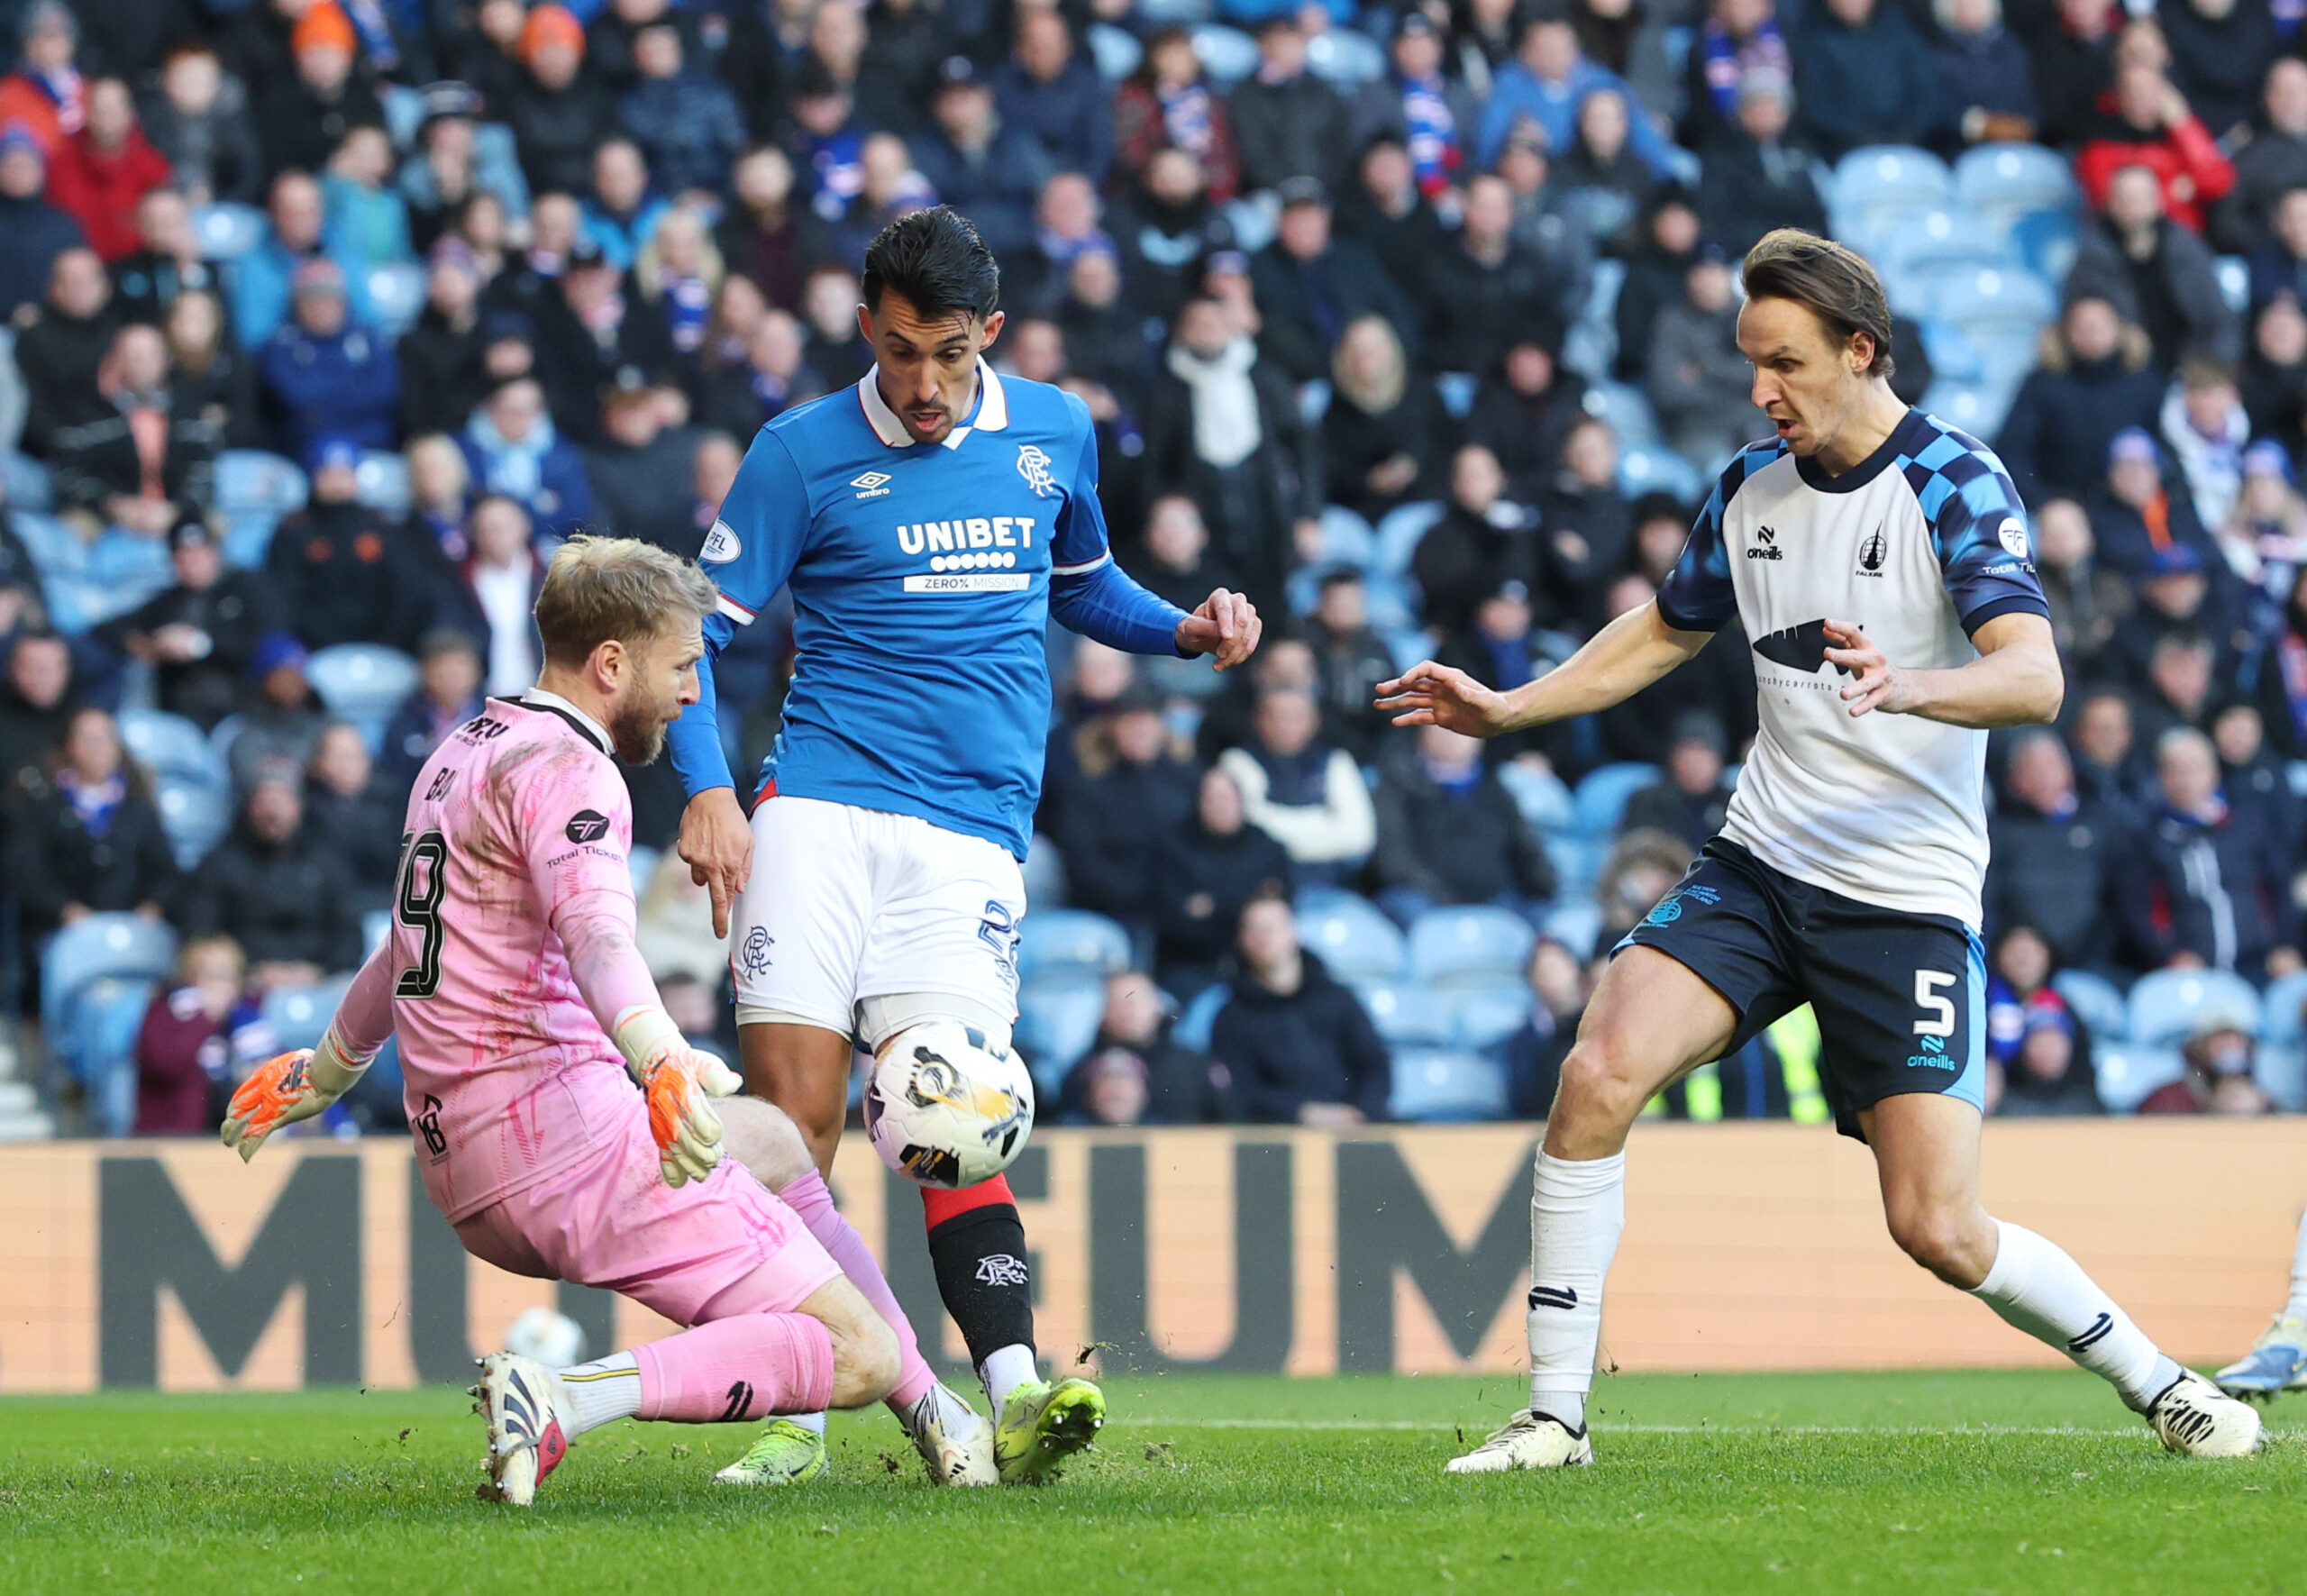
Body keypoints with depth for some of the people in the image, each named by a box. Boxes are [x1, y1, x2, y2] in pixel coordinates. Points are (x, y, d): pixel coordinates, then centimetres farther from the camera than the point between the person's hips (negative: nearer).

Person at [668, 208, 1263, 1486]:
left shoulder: (1054, 433, 13)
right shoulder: (803, 454, 3)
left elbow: (1082, 583, 31)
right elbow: (699, 627, 5)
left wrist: (1187, 630, 12)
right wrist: (707, 791, -9)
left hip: (970, 838, 1)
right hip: (818, 811, -1)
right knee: (793, 1114, -11)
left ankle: (1016, 1399, -26)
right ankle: (791, 1418, -4)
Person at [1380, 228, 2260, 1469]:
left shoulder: (1954, 486, -10)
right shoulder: (1750, 487, 8)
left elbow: (2035, 676, -24)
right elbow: (1665, 631, 27)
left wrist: (1911, 686, -43)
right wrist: (1507, 708, 18)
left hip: (1908, 895, -5)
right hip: (1759, 866, 5)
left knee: (1938, 1230, -9)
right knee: (1598, 1075, -19)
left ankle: (2155, 1383, 15)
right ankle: (1555, 1414, -10)